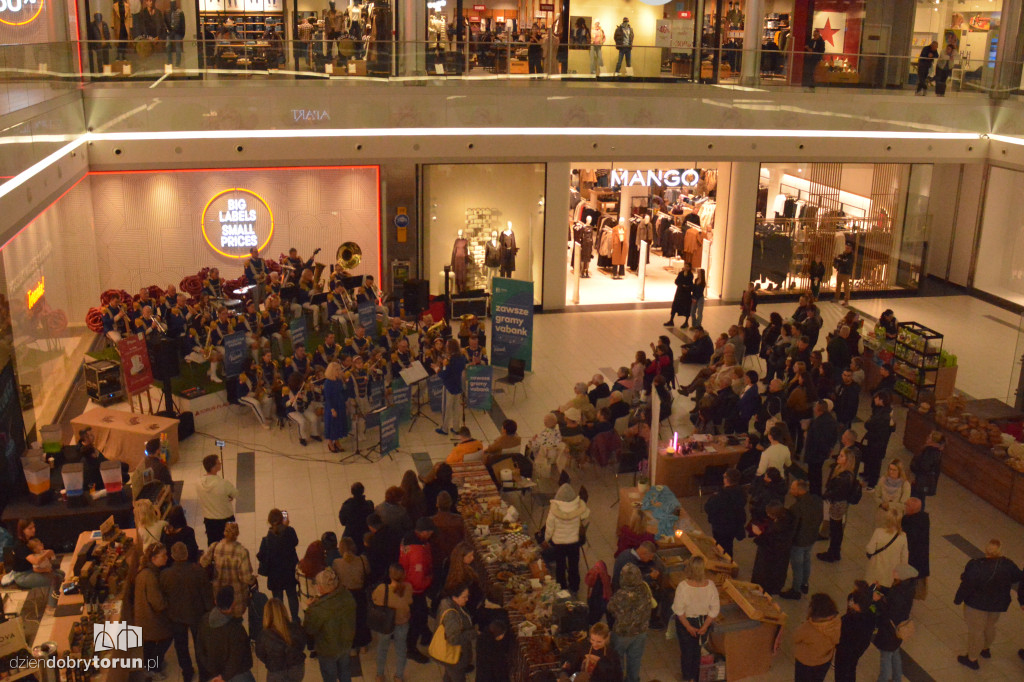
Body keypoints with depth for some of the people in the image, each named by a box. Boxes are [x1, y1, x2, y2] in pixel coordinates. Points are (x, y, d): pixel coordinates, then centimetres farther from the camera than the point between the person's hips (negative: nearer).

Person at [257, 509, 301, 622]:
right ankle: (295, 618, 29)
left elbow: (261, 556, -17)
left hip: (275, 574, -2)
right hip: (290, 570, 2)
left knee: (277, 597, 15)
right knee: (292, 595, 20)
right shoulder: (290, 532, -17)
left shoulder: (268, 538, -22)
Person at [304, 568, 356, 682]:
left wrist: (309, 608, -9)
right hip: (346, 644, 5)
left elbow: (308, 630, -20)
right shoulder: (347, 596, -17)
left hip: (328, 650, -5)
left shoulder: (319, 608, -36)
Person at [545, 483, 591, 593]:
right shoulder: (578, 508, -22)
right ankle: (574, 587, 34)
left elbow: (549, 529, -14)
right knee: (574, 565, 21)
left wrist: (546, 539, 3)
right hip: (574, 541, 1)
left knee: (560, 566, 19)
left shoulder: (554, 510, -25)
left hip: (558, 542, -1)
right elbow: (587, 515, 1)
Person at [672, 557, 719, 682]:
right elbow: (715, 609, -15)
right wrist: (705, 626, -8)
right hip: (704, 622, 2)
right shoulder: (710, 585, -23)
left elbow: (679, 610, -22)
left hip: (686, 622, -2)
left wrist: (688, 626, -11)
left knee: (686, 650, 22)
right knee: (697, 650, 26)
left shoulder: (683, 586, -30)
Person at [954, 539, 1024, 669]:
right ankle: (986, 649, 53)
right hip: (998, 605, 5)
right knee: (990, 627, 29)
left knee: (975, 630, 13)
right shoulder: (1008, 565, -16)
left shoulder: (975, 566, -31)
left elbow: (966, 586, -24)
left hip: (977, 604, -5)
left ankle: (972, 659, 28)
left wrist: (958, 599, -8)